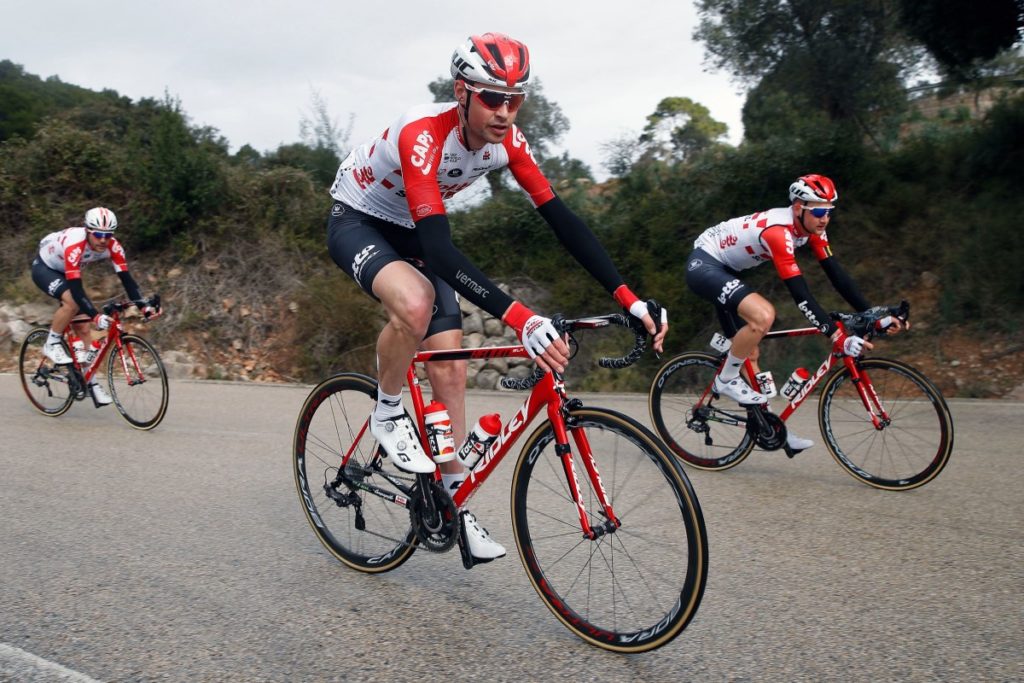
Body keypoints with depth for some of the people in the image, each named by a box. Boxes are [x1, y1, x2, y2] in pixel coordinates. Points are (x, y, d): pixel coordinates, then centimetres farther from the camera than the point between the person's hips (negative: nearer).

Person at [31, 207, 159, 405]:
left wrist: (143, 306, -38)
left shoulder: (113, 246, -25)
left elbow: (126, 278, -25)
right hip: (44, 268, -5)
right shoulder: (74, 245, -41)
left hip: (66, 272, 6)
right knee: (72, 301, -35)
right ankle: (51, 344, -11)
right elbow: (76, 288, -44)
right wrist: (96, 316, -54)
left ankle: (91, 383, 6)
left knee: (83, 328, -1)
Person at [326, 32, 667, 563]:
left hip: (410, 234, 6)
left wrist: (629, 299, -24)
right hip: (357, 221, -6)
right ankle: (387, 414, -11)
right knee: (415, 301, -40)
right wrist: (520, 319, -55)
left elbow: (560, 218, -15)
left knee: (451, 369, -3)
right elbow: (439, 248, -44)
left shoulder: (506, 140, -15)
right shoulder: (422, 134, -35)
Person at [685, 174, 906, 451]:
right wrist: (839, 338, -36)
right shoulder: (777, 231, -31)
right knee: (763, 315, -31)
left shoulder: (810, 228, -5)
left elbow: (837, 275, -4)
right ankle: (726, 379, -10)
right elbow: (802, 296, -34)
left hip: (723, 269, 9)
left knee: (749, 353, 9)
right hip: (702, 264, -9)